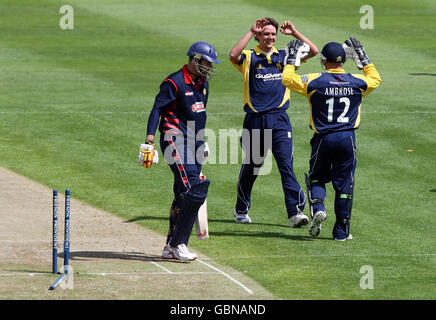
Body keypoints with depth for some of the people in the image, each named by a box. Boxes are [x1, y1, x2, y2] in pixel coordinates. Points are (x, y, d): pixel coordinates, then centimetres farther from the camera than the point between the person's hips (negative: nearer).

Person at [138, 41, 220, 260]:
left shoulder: (203, 83, 15)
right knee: (192, 191, -19)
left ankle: (172, 246, 13)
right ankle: (178, 244, -15)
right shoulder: (175, 83, -12)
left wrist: (201, 142, 30)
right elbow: (157, 110, -17)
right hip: (176, 141, -9)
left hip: (194, 142, 9)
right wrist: (149, 142, -26)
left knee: (185, 195, 8)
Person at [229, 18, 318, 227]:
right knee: (250, 166, 11)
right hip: (255, 121, -1)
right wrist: (251, 32, -17)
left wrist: (294, 33, -4)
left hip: (279, 120, 1)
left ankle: (296, 212, -18)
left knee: (286, 165, -11)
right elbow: (233, 55, -20)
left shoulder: (284, 56, 12)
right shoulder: (249, 57, 3)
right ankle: (241, 210, 28)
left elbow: (313, 51, 6)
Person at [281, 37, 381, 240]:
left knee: (317, 178, 17)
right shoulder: (357, 82, -1)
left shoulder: (315, 82, -9)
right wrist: (361, 57, 27)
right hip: (348, 139, 2)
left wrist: (292, 58, 15)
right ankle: (342, 230, 10)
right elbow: (375, 79, 21)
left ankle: (317, 207, -12)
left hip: (324, 139, -1)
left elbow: (287, 79, 2)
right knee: (344, 184, 8)